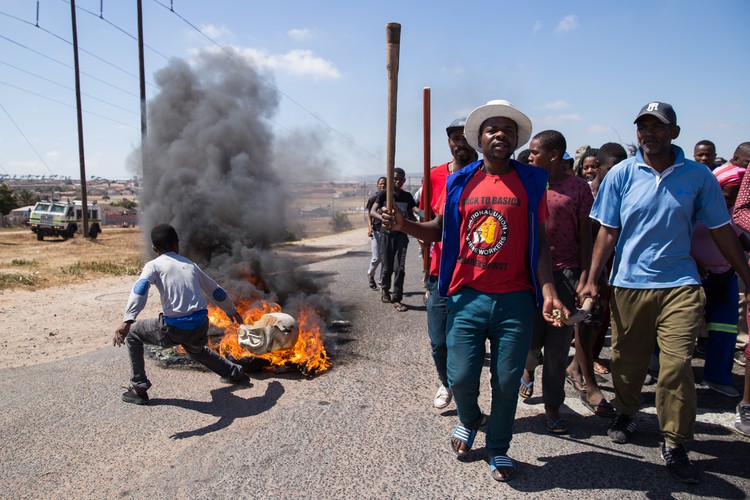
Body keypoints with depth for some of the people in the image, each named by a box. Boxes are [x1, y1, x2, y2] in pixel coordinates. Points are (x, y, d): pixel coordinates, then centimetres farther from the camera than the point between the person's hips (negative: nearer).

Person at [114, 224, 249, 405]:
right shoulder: (190, 264, 17)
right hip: (201, 326, 5)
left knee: (133, 333, 20)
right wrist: (232, 311, 42)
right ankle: (236, 373, 44)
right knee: (196, 350, 39)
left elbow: (140, 288, -17)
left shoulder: (154, 265, 5)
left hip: (175, 329, -5)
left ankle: (139, 389, 18)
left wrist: (127, 321, -28)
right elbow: (215, 290, 26)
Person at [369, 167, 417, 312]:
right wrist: (383, 218, -33)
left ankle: (396, 299, 0)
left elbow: (412, 215, 6)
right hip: (387, 233, -1)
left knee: (400, 266, -7)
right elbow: (372, 212, -12)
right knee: (387, 266, 5)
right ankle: (384, 288, 34)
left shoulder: (407, 196, 5)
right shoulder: (383, 194, -3)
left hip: (402, 233, 1)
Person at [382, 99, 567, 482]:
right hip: (467, 296, 1)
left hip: (515, 300, -1)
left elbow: (540, 241, 0)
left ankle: (498, 449, 32)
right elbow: (440, 230, 12)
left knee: (507, 382, 8)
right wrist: (403, 224, -5)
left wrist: (547, 290, -11)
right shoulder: (460, 181, 5)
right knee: (461, 377, 4)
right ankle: (468, 421, 40)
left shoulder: (531, 181, 2)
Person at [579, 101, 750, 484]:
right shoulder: (621, 174, 0)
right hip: (628, 283, 1)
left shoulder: (698, 176, 1)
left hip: (680, 284, 0)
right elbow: (608, 232, 1)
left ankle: (675, 444, 11)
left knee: (677, 365, -5)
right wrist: (592, 280, -6)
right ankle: (626, 413, 38)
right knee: (627, 359, 12)